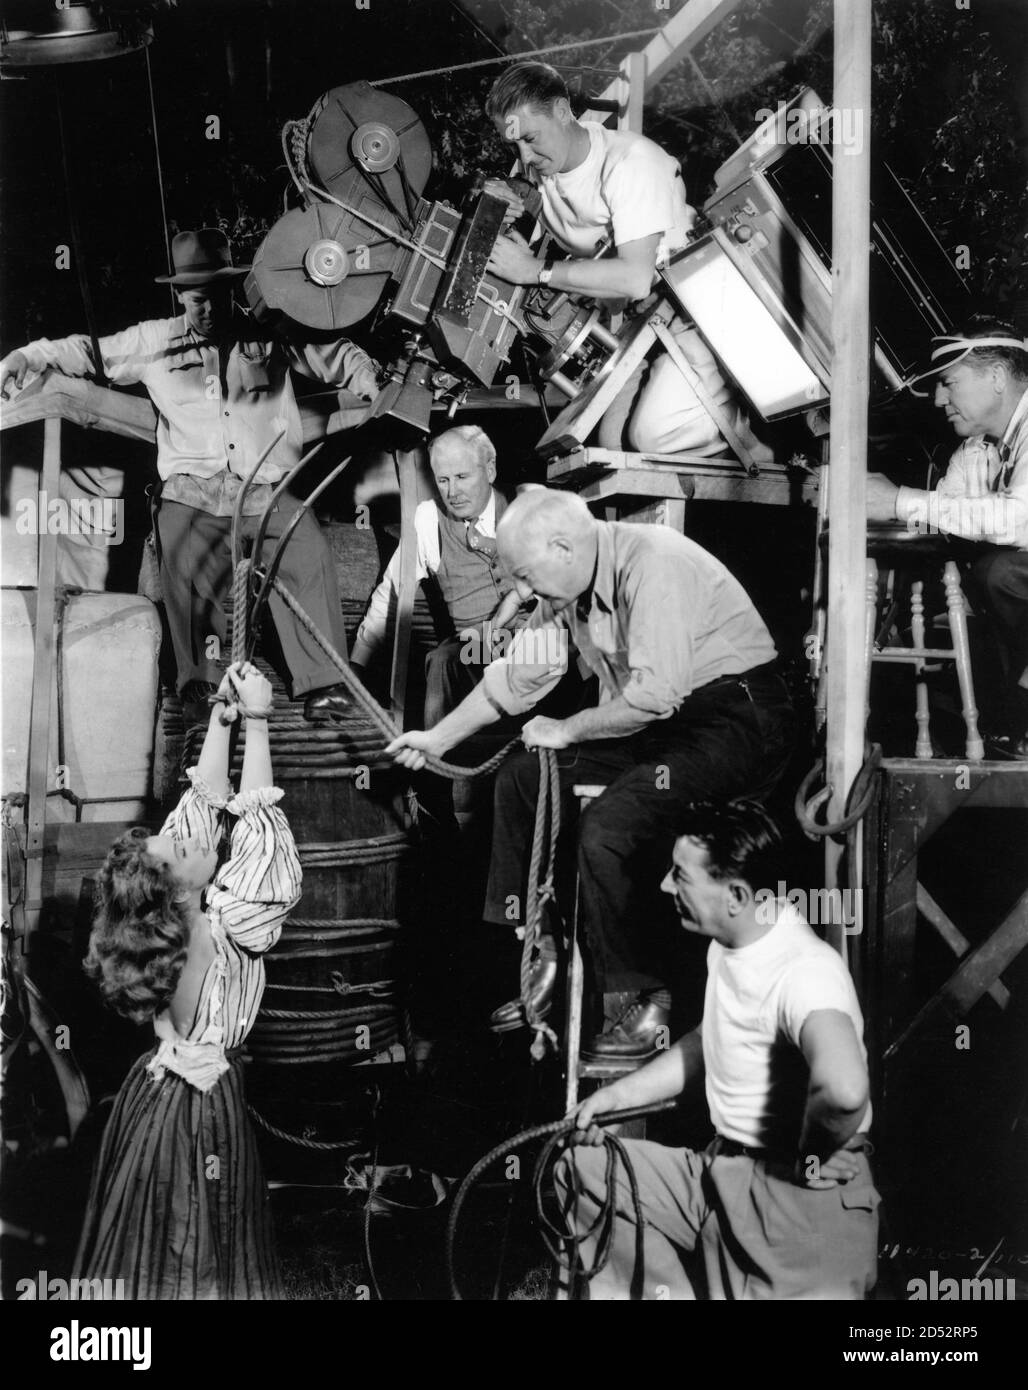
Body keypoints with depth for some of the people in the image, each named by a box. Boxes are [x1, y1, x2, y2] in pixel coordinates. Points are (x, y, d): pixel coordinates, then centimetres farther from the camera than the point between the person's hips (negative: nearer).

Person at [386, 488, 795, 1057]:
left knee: (605, 827, -27)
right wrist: (438, 738, 18)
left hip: (737, 722, -9)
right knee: (520, 777, 8)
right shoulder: (569, 585, 4)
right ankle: (542, 952, 15)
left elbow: (654, 693, -29)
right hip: (659, 726, 9)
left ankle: (653, 998, -11)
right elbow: (518, 674, 17)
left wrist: (566, 730, -15)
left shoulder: (651, 562, -23)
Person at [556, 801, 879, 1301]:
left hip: (802, 1193, -9)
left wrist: (809, 1155, -26)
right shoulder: (726, 946, 6)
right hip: (720, 1172, 9)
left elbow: (843, 1089, -46)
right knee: (580, 1169, 7)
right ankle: (662, 1289, 10)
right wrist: (619, 1094, 14)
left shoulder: (805, 972, -26)